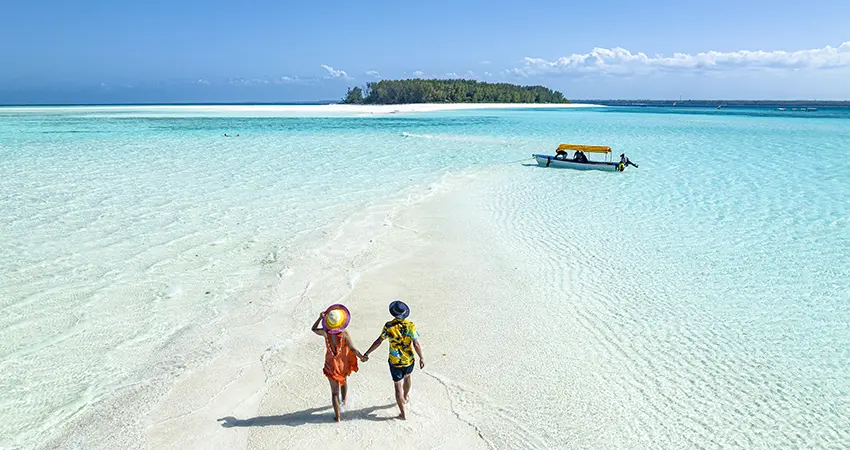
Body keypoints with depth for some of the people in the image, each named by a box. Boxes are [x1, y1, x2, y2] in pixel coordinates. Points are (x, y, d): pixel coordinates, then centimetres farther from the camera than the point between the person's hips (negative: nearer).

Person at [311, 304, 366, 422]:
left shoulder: (325, 332, -18)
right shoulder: (344, 333, -24)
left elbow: (313, 329, 2)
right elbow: (352, 349, -18)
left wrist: (320, 318, 2)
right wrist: (361, 357, -4)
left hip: (331, 365, 0)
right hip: (344, 364, 0)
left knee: (334, 391, 11)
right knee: (343, 381, 32)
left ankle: (337, 416, 17)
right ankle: (344, 401, 55)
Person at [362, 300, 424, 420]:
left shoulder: (389, 326, -16)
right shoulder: (410, 326, -17)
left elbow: (378, 342, -12)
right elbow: (416, 344, -19)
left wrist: (367, 353, -3)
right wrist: (421, 358, -6)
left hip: (395, 361, -1)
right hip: (409, 360, 2)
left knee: (398, 386, 10)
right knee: (407, 377, 31)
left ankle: (403, 413, 16)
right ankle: (405, 397, 55)